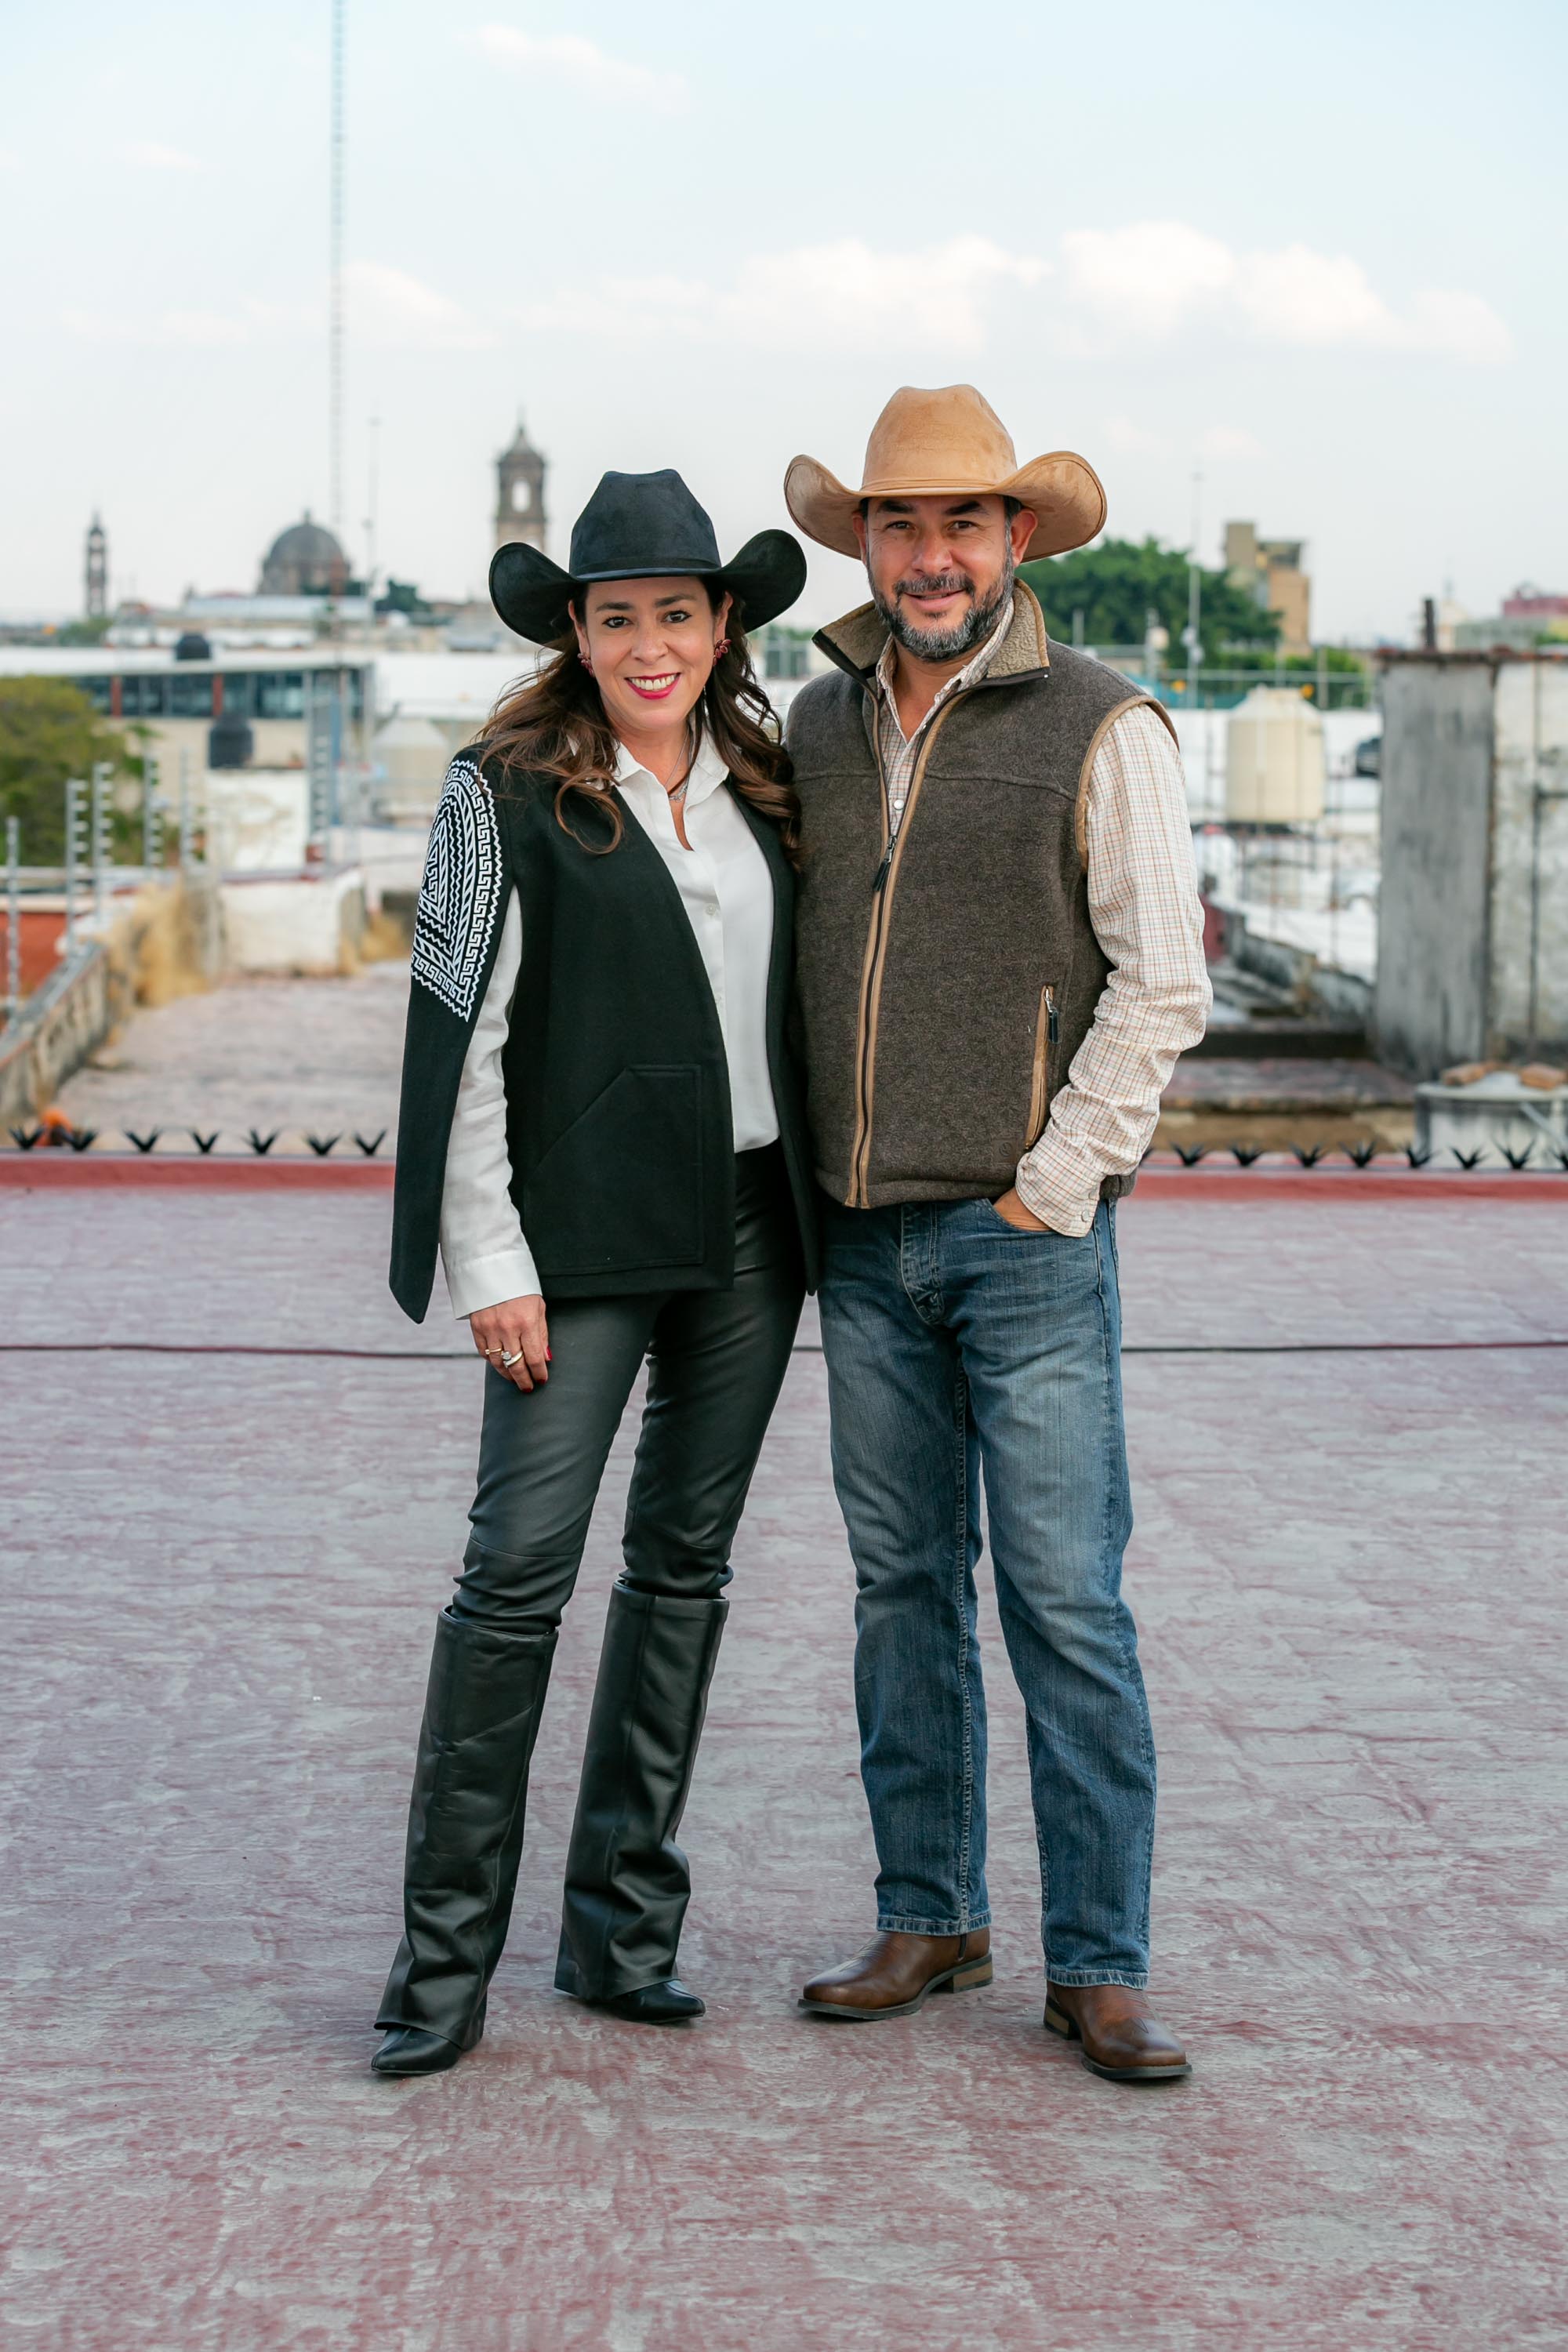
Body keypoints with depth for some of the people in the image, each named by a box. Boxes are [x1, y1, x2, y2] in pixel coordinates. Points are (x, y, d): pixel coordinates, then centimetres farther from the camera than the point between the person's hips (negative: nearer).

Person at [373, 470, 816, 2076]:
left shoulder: (763, 785, 10)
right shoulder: (508, 794, -4)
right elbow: (462, 1035, -7)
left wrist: (810, 1215, 11)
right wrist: (491, 1260, -12)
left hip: (750, 1224, 5)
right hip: (587, 1232, -5)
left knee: (686, 1562, 9)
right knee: (520, 1568, -8)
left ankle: (624, 1929, 18)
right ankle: (445, 1956, 0)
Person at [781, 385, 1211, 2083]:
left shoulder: (1099, 730, -4)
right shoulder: (818, 723, 11)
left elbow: (1162, 985, -7)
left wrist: (1054, 1184, -10)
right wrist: (802, 1176, 11)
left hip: (1029, 1231, -5)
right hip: (866, 1238, 5)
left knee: (1066, 1602, -5)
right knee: (901, 1582, 10)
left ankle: (1098, 1965, 3)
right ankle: (927, 1921, 20)